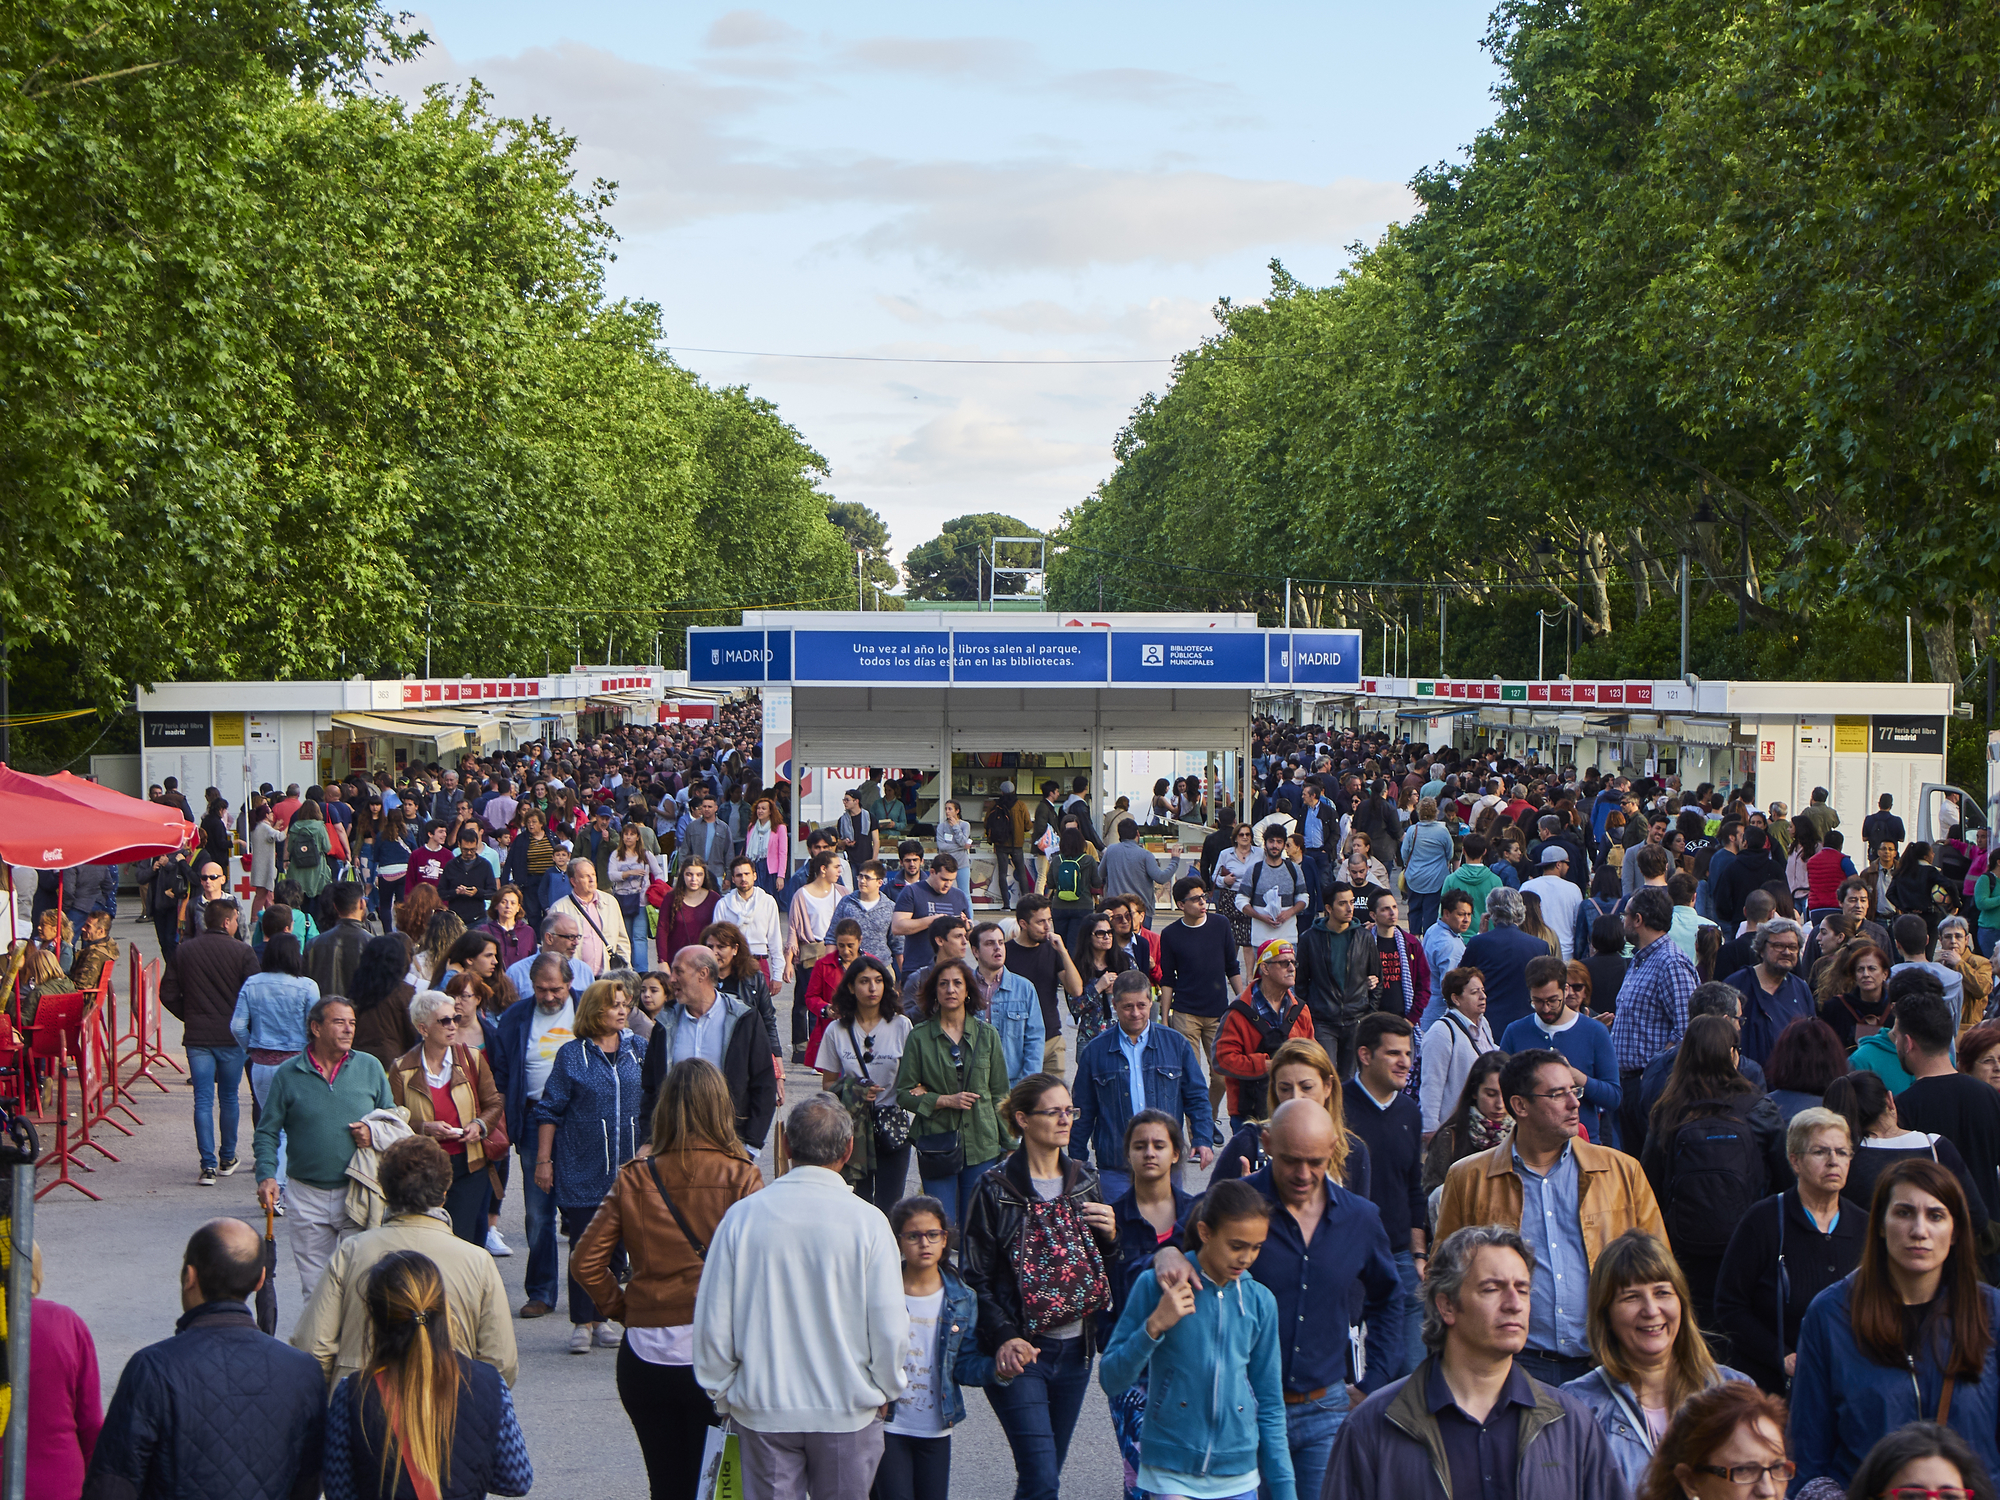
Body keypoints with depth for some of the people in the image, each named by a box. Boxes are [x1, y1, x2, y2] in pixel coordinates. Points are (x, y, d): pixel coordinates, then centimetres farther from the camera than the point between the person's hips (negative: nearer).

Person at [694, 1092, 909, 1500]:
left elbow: (713, 1321, -2)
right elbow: (889, 1325, -8)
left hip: (761, 1407, 1)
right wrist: (885, 1389, 10)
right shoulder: (867, 1221, -11)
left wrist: (722, 1396, 12)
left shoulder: (743, 1215, -7)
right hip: (847, 1407, -1)